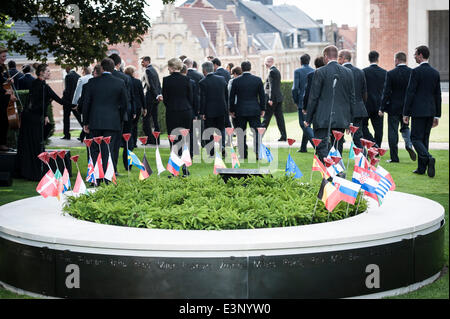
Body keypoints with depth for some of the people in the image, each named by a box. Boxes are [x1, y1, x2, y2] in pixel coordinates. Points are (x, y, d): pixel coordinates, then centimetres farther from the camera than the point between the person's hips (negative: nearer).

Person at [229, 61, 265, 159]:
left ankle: (243, 155, 9)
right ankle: (258, 154, -5)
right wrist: (262, 109, 10)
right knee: (256, 133, 2)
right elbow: (262, 96, 2)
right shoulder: (258, 79, -1)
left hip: (240, 111, 0)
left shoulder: (236, 81, -4)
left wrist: (231, 110, 8)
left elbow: (232, 97, 0)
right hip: (254, 110, 0)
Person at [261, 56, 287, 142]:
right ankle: (283, 136, 5)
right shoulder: (277, 71, 17)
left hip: (273, 99, -9)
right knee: (279, 117, 7)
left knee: (266, 118, -5)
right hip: (279, 98, 9)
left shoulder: (272, 71, -13)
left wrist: (270, 99, -21)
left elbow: (272, 86, -19)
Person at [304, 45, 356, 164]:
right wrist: (350, 120, 16)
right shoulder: (348, 72, 6)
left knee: (322, 148, -5)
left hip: (323, 118, -4)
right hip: (341, 119, 5)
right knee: (338, 150, 14)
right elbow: (352, 97, 9)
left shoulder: (320, 72, -7)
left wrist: (308, 119, 0)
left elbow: (313, 97, -7)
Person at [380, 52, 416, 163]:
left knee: (393, 132, 4)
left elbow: (386, 92, -10)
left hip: (394, 107, -4)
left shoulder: (391, 74, -11)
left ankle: (394, 157, 5)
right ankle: (409, 144, -4)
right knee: (405, 127, 23)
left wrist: (382, 108, -4)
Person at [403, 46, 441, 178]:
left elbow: (410, 93, -11)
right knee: (424, 138, 12)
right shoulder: (435, 73, 10)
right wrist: (437, 115, 16)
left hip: (418, 111, -6)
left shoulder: (416, 71, -10)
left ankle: (428, 158, -24)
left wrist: (406, 113, -7)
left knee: (416, 138, -2)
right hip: (431, 112, 6)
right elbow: (438, 95, 12)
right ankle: (421, 168, 13)